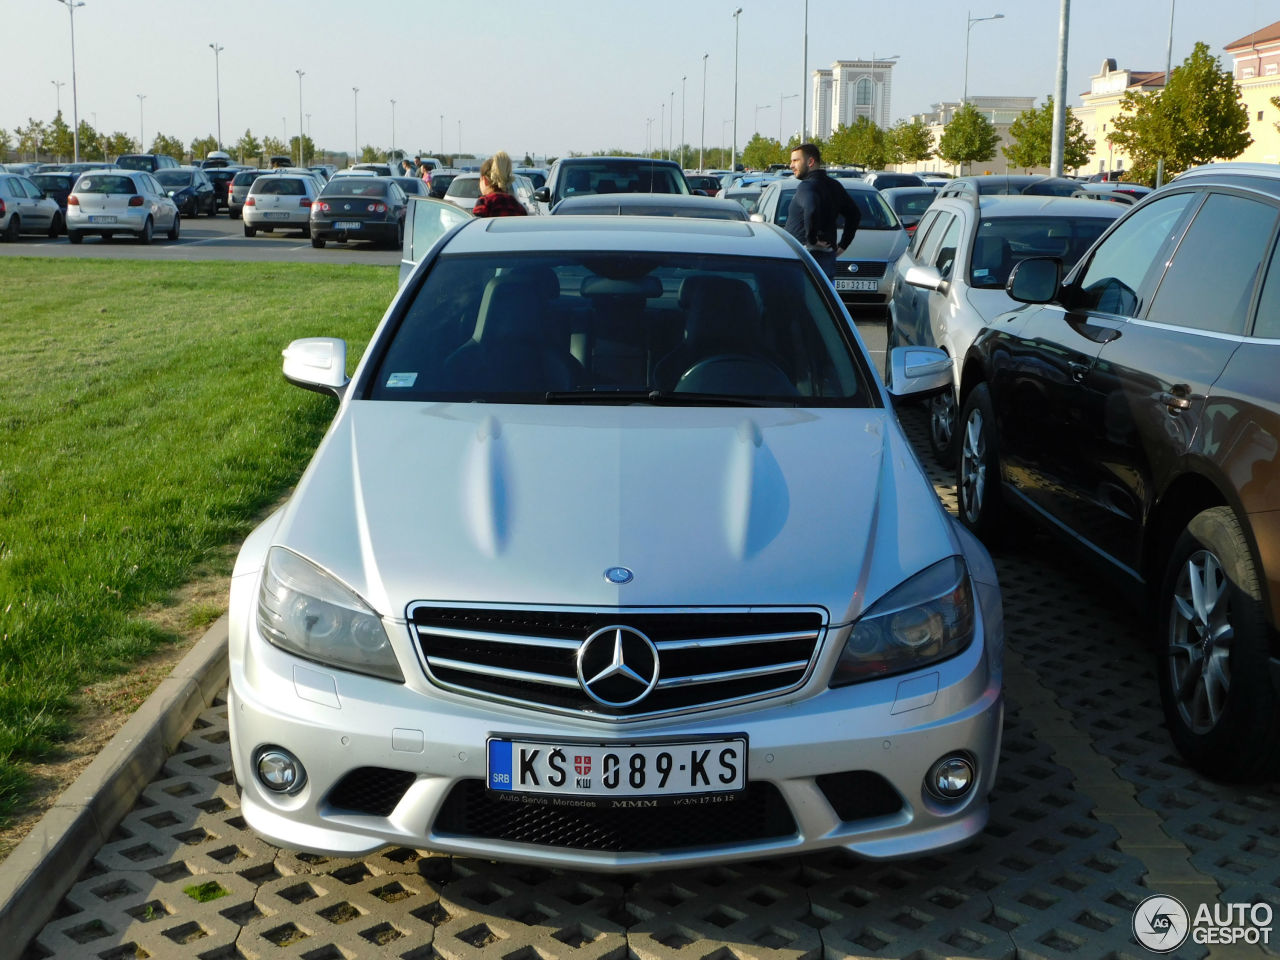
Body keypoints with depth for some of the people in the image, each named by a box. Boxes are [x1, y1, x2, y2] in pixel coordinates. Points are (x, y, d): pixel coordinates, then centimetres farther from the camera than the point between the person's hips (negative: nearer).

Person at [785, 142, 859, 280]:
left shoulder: (807, 186, -14)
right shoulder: (834, 185, 15)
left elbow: (811, 210, -36)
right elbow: (854, 214, 23)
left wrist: (811, 238, -23)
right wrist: (843, 244, 20)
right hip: (829, 257, 9)